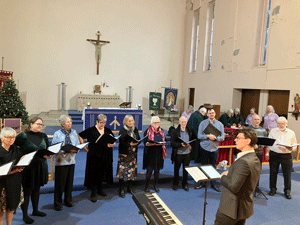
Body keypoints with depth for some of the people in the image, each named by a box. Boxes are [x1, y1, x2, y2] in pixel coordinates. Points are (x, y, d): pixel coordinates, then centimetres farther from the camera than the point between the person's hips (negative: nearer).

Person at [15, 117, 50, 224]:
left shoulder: (43, 136, 6)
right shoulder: (23, 136, -9)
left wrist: (48, 154, -11)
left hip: (41, 166, 5)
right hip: (27, 167, -5)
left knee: (36, 189, 18)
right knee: (27, 190, 5)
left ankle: (35, 210, 35)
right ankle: (25, 215, 20)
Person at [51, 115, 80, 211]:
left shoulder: (74, 132, 6)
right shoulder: (57, 134, -6)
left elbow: (78, 145, 8)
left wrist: (75, 150, -14)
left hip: (71, 160, 4)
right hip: (61, 161, -4)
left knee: (70, 181, 13)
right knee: (60, 182, 3)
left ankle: (68, 201, 30)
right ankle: (57, 203, 19)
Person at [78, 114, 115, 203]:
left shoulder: (108, 131, 7)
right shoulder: (91, 130, -6)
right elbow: (80, 136, -1)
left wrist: (112, 144, -11)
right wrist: (85, 148, -4)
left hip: (105, 156, 4)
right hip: (94, 156, -4)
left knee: (102, 173, 14)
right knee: (94, 174, -1)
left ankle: (99, 189, 32)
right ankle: (93, 194, 9)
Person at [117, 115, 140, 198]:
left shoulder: (135, 129, 8)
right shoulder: (122, 130, -8)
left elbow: (139, 139, 8)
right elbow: (121, 142, -15)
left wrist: (136, 143, -13)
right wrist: (130, 144, -27)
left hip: (133, 154, 5)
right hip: (124, 154, -5)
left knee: (132, 170, 11)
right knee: (123, 171, -3)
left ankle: (130, 187, 28)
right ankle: (121, 190, 9)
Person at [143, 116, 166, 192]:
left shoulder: (161, 131, 10)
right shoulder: (147, 131, -4)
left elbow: (164, 141, 15)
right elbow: (145, 143, -9)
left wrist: (162, 143, -7)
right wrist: (154, 143, -23)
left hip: (159, 153, 4)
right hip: (150, 154, -4)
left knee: (157, 170, 10)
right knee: (149, 170, -2)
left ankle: (156, 185, 26)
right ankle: (146, 186, 15)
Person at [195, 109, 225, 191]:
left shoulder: (220, 124, 4)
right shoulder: (203, 123, -1)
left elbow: (222, 137, 0)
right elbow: (199, 136, -7)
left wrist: (216, 138, -19)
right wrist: (208, 136, -20)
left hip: (214, 148, 1)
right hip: (204, 147, -1)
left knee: (213, 166, 10)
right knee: (203, 166, 10)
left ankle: (213, 183, 24)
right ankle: (201, 182, 23)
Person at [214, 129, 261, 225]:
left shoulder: (243, 161, -27)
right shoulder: (255, 159, 5)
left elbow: (233, 187, -29)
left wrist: (223, 176, -12)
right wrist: (229, 174, 2)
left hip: (231, 209, -9)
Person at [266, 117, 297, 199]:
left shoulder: (291, 133, 7)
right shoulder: (273, 131, 8)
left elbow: (295, 146, 8)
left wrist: (291, 148, -14)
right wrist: (267, 153, 0)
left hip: (286, 156, 0)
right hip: (274, 155, 1)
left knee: (287, 174, 2)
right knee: (273, 173, 7)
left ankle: (287, 191, 18)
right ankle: (273, 189, 22)